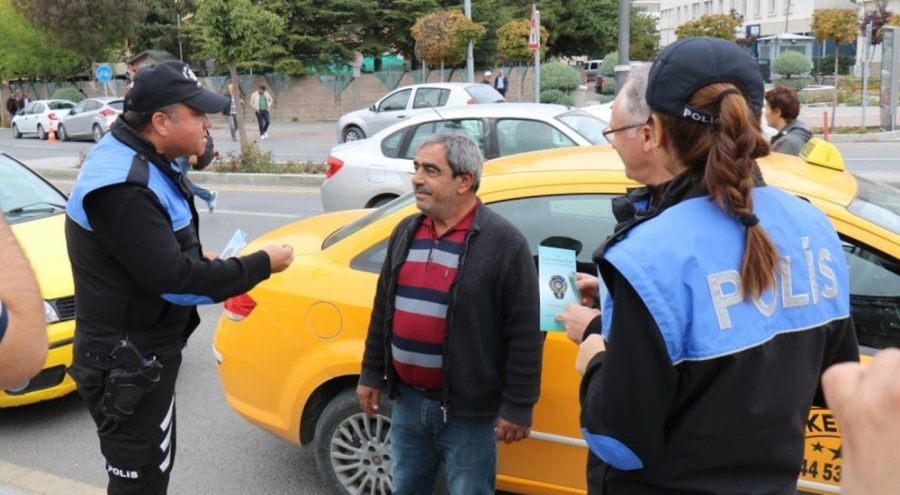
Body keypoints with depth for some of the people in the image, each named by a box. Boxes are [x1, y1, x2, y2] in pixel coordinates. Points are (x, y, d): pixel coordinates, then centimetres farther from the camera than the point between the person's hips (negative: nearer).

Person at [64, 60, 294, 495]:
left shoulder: (140, 161, 6)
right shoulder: (121, 183, -28)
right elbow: (172, 279, -29)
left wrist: (199, 263, 0)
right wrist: (260, 265, -20)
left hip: (144, 354, 10)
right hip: (127, 366, -10)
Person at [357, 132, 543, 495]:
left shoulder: (503, 242, -15)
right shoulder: (406, 232, 5)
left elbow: (525, 332, -15)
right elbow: (383, 309, 13)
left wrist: (517, 406, -14)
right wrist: (371, 374, 14)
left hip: (468, 410, -6)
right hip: (407, 401, 6)